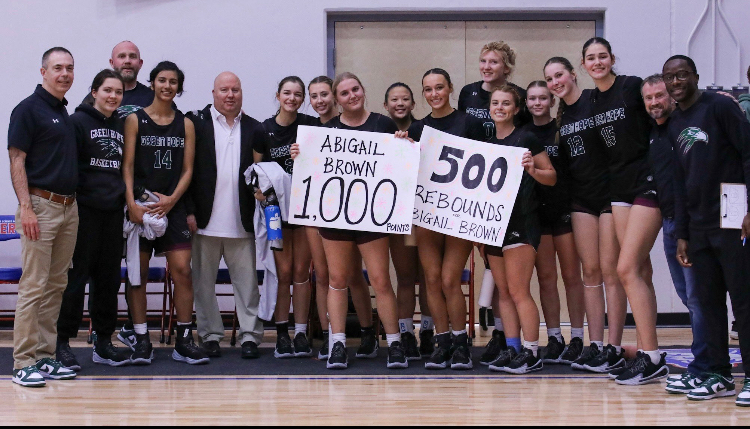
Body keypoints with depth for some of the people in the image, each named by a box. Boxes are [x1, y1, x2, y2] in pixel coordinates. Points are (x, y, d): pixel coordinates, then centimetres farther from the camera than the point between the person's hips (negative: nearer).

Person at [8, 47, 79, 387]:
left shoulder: (65, 113, 17)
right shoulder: (28, 109, -6)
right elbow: (17, 161, -11)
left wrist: (73, 205, 14)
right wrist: (26, 208, -18)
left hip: (68, 208, 8)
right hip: (41, 205, -8)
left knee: (56, 285, 9)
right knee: (33, 286, -7)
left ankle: (45, 357, 15)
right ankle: (24, 362, -2)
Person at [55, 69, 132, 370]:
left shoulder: (122, 126, 15)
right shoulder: (78, 122, -2)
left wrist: (126, 200, 12)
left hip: (113, 210, 6)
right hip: (84, 210, -6)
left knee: (109, 277, 8)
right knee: (76, 275, -5)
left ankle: (103, 342, 16)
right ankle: (63, 342, 2)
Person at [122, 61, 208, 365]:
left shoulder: (186, 124, 10)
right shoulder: (135, 120, 4)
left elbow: (187, 169, 7)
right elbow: (127, 165, -2)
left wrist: (171, 199, -8)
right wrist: (132, 204, -13)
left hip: (173, 206, 2)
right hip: (140, 205, -2)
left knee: (182, 271, -5)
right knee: (138, 273, 0)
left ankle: (184, 340, 3)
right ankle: (141, 341, 6)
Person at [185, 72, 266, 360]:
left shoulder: (254, 129, 10)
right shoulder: (196, 123, 3)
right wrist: (189, 212, -7)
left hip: (241, 222, 1)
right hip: (205, 220, -1)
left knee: (247, 281, 2)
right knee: (204, 281, 6)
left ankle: (250, 335, 9)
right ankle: (210, 335, 15)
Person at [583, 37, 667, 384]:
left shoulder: (632, 86, -8)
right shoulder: (591, 100, 10)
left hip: (648, 183, -7)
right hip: (619, 187, 7)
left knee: (627, 269, -13)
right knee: (640, 271, 8)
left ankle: (652, 359, -9)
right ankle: (648, 352, 12)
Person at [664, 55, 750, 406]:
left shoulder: (719, 106, -2)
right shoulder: (673, 124, 16)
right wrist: (681, 234, 12)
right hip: (698, 228, 6)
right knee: (708, 303, 7)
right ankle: (719, 376, 14)